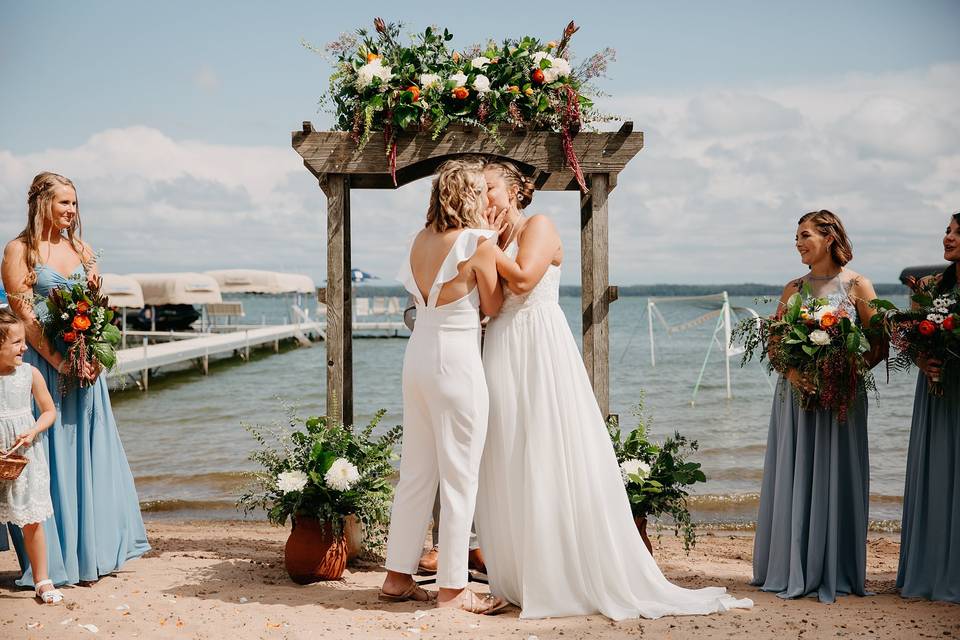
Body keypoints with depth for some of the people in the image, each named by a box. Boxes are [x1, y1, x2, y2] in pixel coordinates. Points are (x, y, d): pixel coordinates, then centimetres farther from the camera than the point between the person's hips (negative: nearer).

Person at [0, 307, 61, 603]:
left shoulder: (30, 374, -2)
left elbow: (49, 411, 7)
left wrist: (32, 431, -11)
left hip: (26, 457, 1)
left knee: (32, 522, 5)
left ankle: (42, 580, 16)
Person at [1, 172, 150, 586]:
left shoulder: (82, 249, 12)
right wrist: (60, 362, -17)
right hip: (43, 363, -5)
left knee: (90, 454, 8)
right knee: (49, 457, -1)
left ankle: (92, 552, 18)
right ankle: (51, 560, 7)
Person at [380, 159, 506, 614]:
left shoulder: (421, 239, 8)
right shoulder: (479, 243, -12)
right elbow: (493, 307, -2)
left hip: (418, 355, 8)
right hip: (455, 360, -8)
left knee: (416, 473, 14)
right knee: (459, 478, 1)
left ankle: (398, 576, 21)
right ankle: (452, 589, 7)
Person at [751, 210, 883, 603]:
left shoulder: (857, 286, -2)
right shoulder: (793, 288, 10)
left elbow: (879, 345, -4)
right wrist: (792, 371, -10)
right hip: (795, 395, 3)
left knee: (834, 479, 0)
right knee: (793, 479, 4)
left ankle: (834, 574, 10)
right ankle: (793, 571, 13)